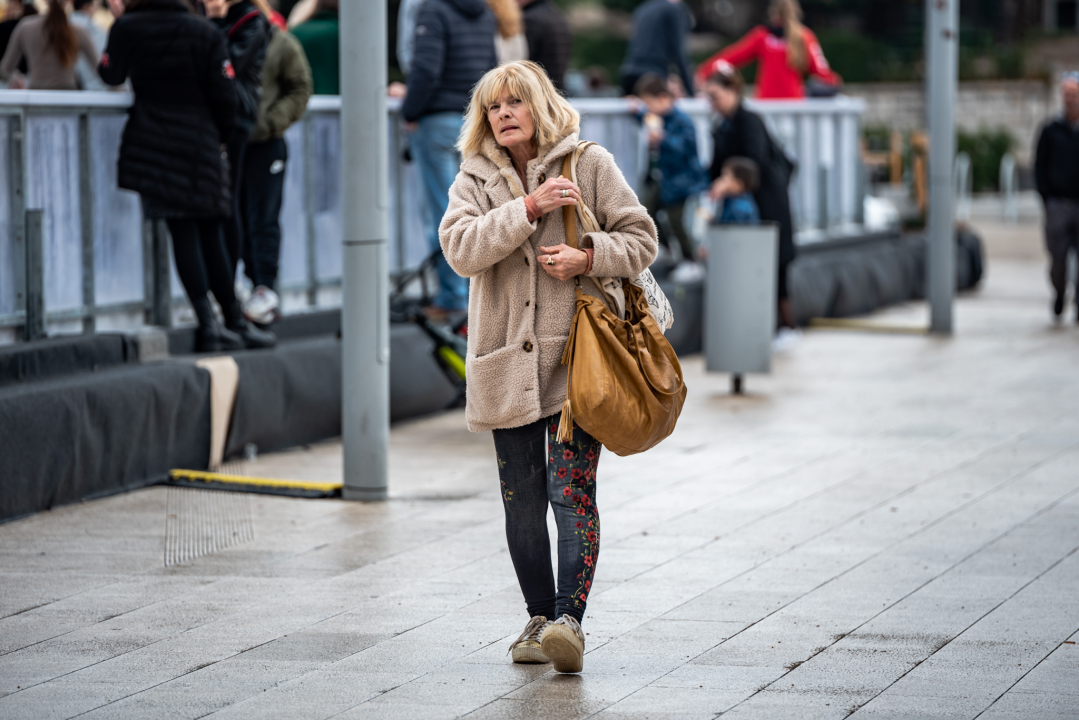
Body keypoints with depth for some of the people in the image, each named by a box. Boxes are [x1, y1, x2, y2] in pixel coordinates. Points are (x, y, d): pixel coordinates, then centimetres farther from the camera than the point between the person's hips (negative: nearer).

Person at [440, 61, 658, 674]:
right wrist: (528, 209, -17)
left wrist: (589, 258, -13)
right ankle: (539, 617, 19)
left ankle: (569, 618, -17)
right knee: (522, 501, 8)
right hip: (507, 360, 3)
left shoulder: (589, 164, 4)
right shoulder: (475, 180, 9)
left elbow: (641, 238, 4)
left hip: (575, 355, -3)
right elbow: (461, 249, -9)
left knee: (572, 491, -13)